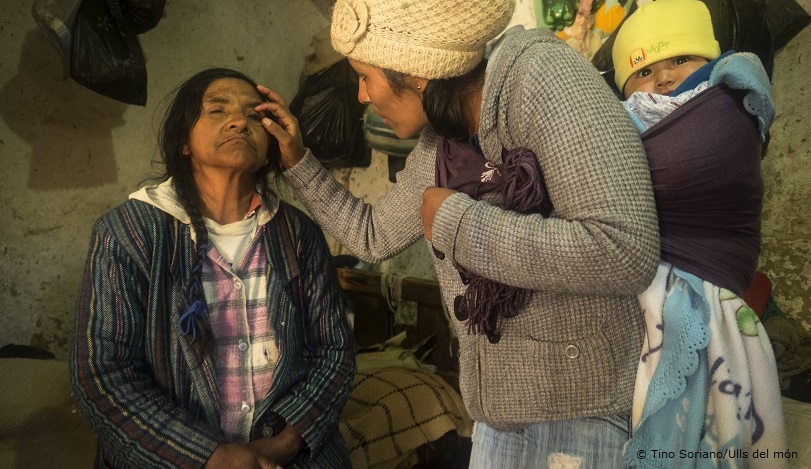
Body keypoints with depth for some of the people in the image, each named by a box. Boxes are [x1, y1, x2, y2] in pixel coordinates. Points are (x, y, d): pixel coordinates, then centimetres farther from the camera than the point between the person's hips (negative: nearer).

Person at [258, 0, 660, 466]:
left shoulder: (542, 75, -21)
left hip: (594, 412, -7)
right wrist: (298, 160, 10)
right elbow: (372, 236, 17)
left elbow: (624, 254, -31)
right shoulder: (438, 146, 2)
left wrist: (458, 221, -21)